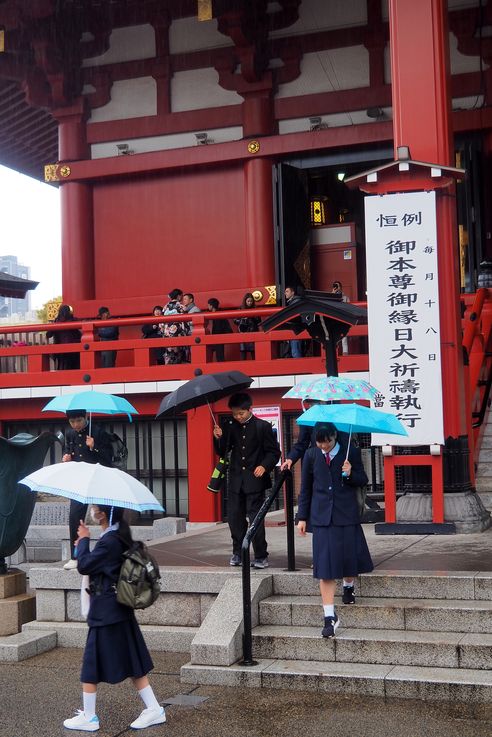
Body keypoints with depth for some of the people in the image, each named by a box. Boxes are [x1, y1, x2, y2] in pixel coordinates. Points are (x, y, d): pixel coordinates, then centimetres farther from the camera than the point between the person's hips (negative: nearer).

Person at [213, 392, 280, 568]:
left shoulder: (263, 426, -2)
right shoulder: (230, 427, 8)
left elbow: (274, 452, -1)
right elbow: (222, 452, 9)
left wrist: (264, 466, -17)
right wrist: (219, 438, -9)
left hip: (255, 480, -4)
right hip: (236, 480, 4)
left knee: (256, 518, -5)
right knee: (234, 517, 7)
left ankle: (261, 556, 3)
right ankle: (238, 553, 22)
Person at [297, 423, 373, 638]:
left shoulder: (351, 452, -2)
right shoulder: (311, 455, 3)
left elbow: (363, 481, 6)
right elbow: (305, 488, 10)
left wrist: (350, 474, -16)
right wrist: (302, 517, 8)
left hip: (346, 515, 0)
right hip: (322, 516, 0)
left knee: (350, 556, 8)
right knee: (324, 566, -5)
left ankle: (348, 587, 45)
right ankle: (330, 617, -2)